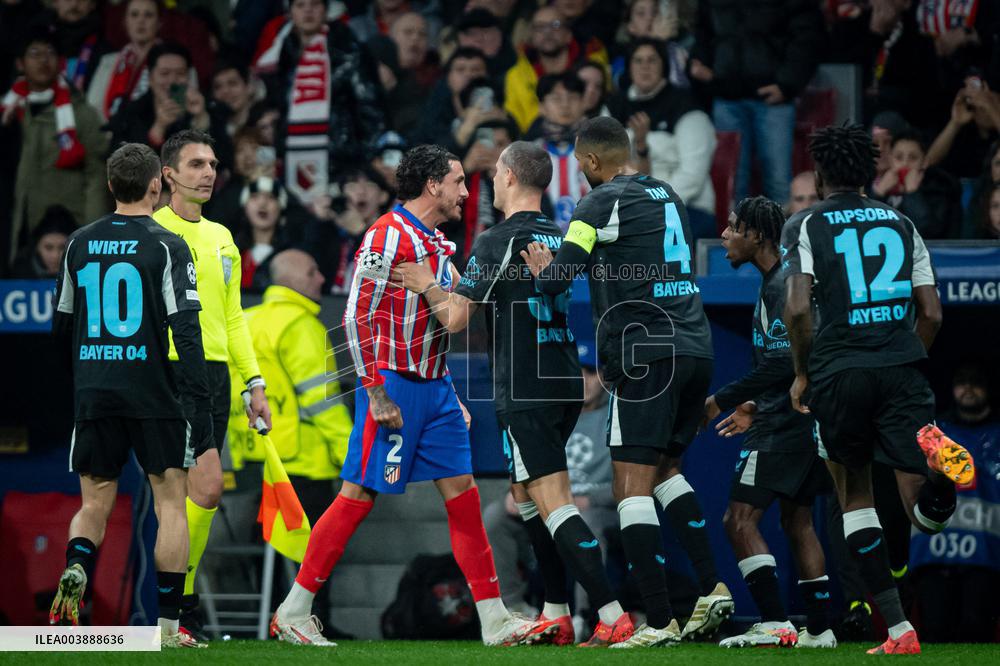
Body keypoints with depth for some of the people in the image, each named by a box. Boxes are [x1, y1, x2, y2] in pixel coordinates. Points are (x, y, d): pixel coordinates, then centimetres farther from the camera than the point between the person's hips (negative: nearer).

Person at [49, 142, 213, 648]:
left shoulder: (80, 245, 8)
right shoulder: (166, 246, -7)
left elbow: (61, 326, 15)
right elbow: (186, 327, -13)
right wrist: (201, 402, -12)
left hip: (93, 394, 4)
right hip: (152, 394, -4)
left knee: (94, 504, 11)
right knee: (170, 502, 5)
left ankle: (75, 569, -21)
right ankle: (169, 624, 1)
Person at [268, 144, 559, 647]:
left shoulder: (437, 243, 16)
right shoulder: (387, 236, -12)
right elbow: (357, 318, -17)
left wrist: (450, 397, 20)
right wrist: (377, 395, -20)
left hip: (433, 388, 9)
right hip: (392, 385, -9)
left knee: (462, 493, 4)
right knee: (359, 495, -7)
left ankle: (495, 623, 5)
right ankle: (292, 614, 1)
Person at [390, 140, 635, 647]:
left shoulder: (497, 242, -10)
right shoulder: (561, 238, 13)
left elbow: (455, 318, -10)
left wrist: (426, 285, 11)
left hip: (525, 391, -8)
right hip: (566, 384, 8)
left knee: (552, 502, -11)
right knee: (524, 494, 20)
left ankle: (612, 616, -22)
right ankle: (556, 615, 18)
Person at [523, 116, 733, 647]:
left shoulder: (603, 204, -7)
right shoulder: (669, 198, 16)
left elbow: (556, 280, -12)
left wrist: (542, 268, 11)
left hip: (647, 355, -8)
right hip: (695, 347, 8)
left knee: (632, 483, -5)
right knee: (665, 468, 22)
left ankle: (659, 620, -12)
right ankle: (712, 588, 11)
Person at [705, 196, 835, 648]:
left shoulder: (780, 287, -16)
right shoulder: (782, 281, 17)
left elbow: (781, 365, -22)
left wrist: (722, 401, -15)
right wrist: (757, 407, 25)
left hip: (782, 425, -11)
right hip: (800, 420, 11)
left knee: (740, 519, -11)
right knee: (797, 521, 16)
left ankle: (774, 624, -17)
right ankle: (819, 629, 17)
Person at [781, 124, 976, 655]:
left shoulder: (804, 227, 5)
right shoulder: (901, 224, 16)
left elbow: (798, 307, -9)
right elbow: (931, 313, 11)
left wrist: (802, 373, 5)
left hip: (840, 372, -2)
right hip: (902, 372, 2)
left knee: (854, 496, 17)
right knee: (927, 515, -1)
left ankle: (898, 628, 6)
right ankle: (939, 461, -38)